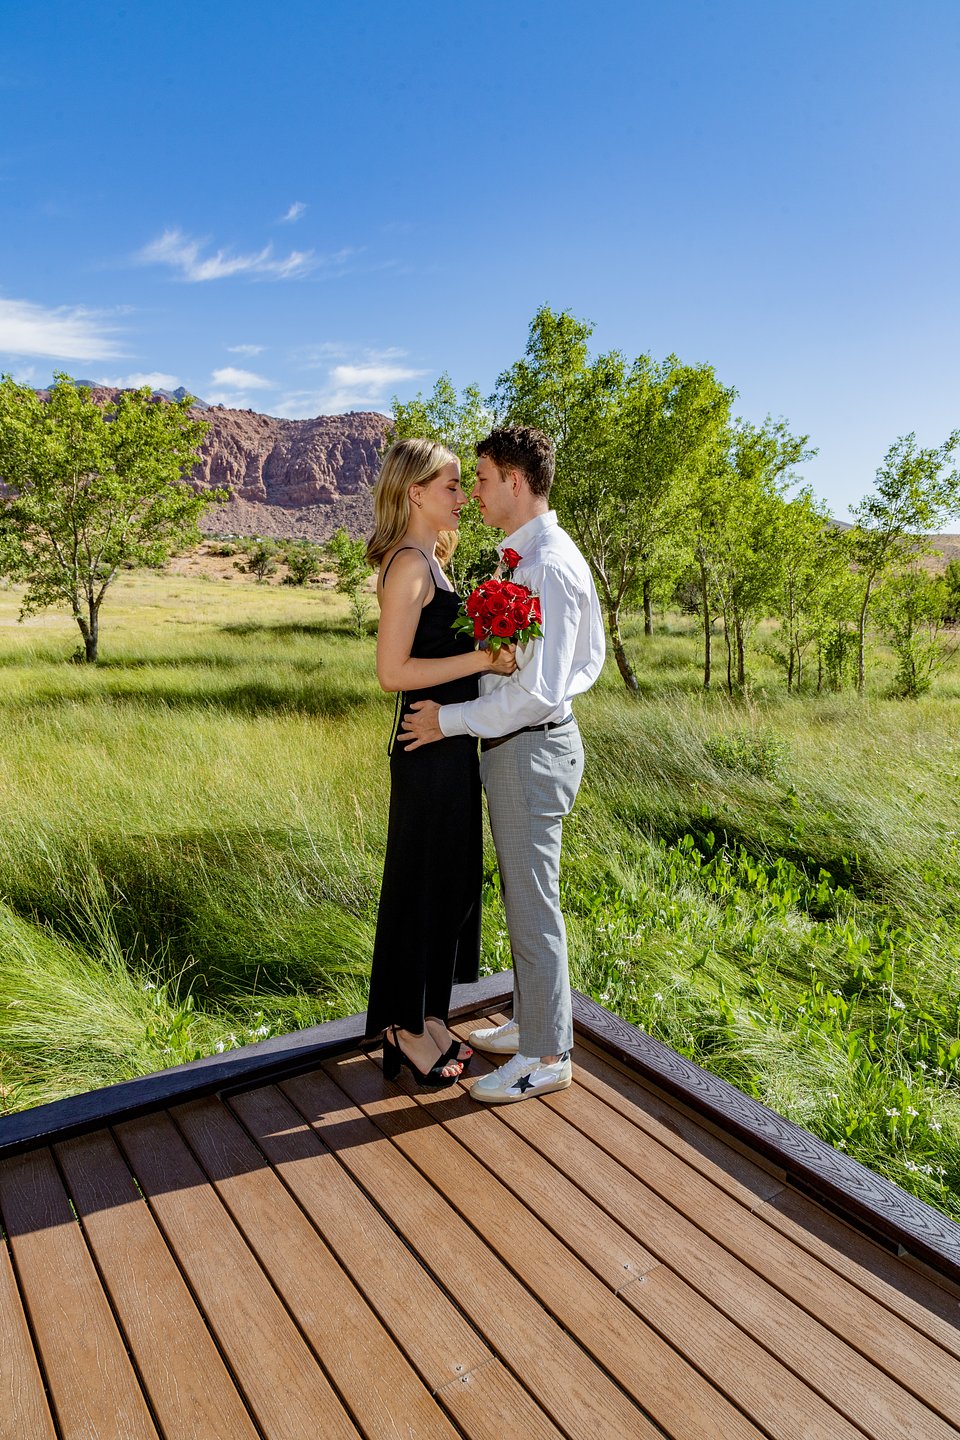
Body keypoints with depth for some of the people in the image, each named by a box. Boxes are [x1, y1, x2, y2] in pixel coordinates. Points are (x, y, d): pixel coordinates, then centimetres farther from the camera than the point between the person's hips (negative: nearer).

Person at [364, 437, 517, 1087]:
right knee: (421, 883, 3)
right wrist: (481, 658, -22)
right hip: (430, 747, -10)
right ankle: (405, 1025, 21)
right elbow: (393, 671, -23)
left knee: (453, 881, 17)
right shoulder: (410, 564, -16)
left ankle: (429, 1015, 32)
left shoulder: (429, 560, 15)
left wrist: (490, 651, 8)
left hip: (451, 746, 10)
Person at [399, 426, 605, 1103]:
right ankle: (533, 1022, 38)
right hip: (524, 743, 10)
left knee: (533, 904, 3)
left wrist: (451, 720, -16)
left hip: (530, 748, -10)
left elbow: (538, 690, -25)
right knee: (524, 895, 20)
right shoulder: (536, 555, 11)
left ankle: (546, 1056, 20)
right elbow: (587, 659, 17)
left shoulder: (547, 566, -21)